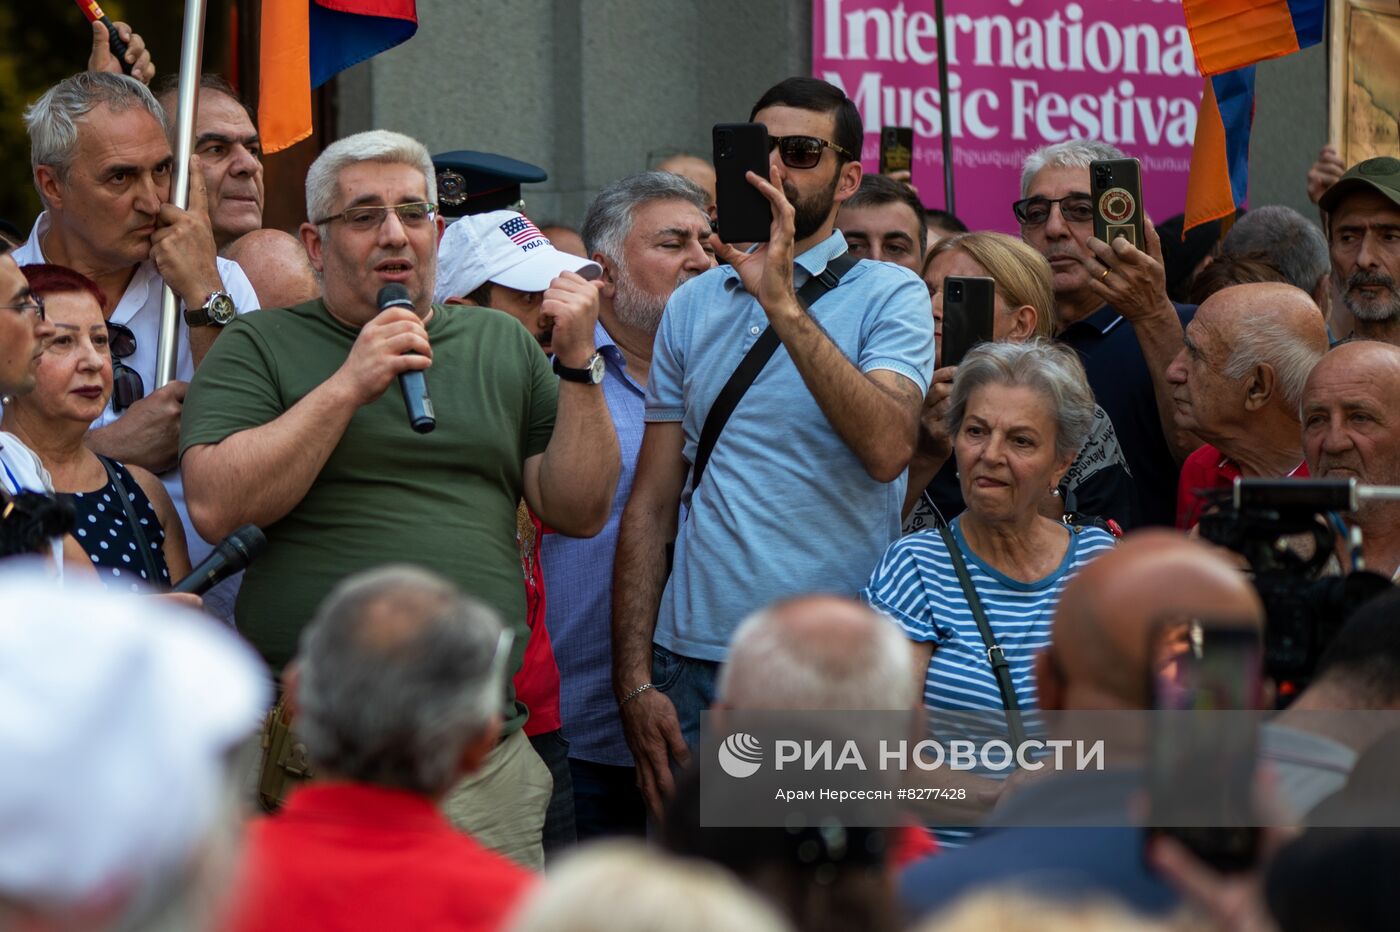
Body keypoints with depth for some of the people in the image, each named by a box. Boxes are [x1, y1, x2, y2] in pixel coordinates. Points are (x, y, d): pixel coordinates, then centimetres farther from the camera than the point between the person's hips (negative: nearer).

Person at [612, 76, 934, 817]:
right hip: (694, 664, 4)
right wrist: (635, 683, 4)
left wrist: (782, 301, -22)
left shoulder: (888, 295, 0)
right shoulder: (693, 305, 13)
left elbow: (887, 448, -19)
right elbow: (651, 505, 12)